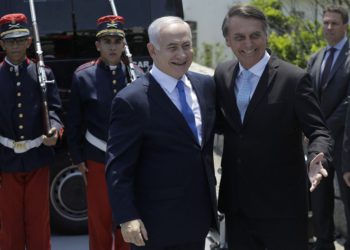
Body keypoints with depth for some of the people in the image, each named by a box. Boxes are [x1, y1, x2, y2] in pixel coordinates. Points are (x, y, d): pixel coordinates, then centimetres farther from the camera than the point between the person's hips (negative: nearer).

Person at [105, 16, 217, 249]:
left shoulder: (206, 85, 4)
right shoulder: (132, 101, -15)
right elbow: (118, 167, -15)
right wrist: (127, 217, -20)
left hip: (199, 213, 6)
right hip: (156, 223, -6)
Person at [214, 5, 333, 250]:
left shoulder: (294, 79, -12)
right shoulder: (222, 74, 5)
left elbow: (318, 131, -12)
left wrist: (316, 158, -32)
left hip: (281, 202, -5)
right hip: (236, 202, 5)